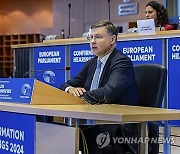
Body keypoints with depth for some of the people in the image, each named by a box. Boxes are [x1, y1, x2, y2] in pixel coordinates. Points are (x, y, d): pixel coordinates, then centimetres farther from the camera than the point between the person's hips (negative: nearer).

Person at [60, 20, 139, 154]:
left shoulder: (122, 62, -9)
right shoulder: (92, 63, 17)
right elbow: (65, 86, 16)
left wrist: (78, 95, -22)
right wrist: (70, 89, -8)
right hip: (95, 121, 7)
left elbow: (108, 93, -25)